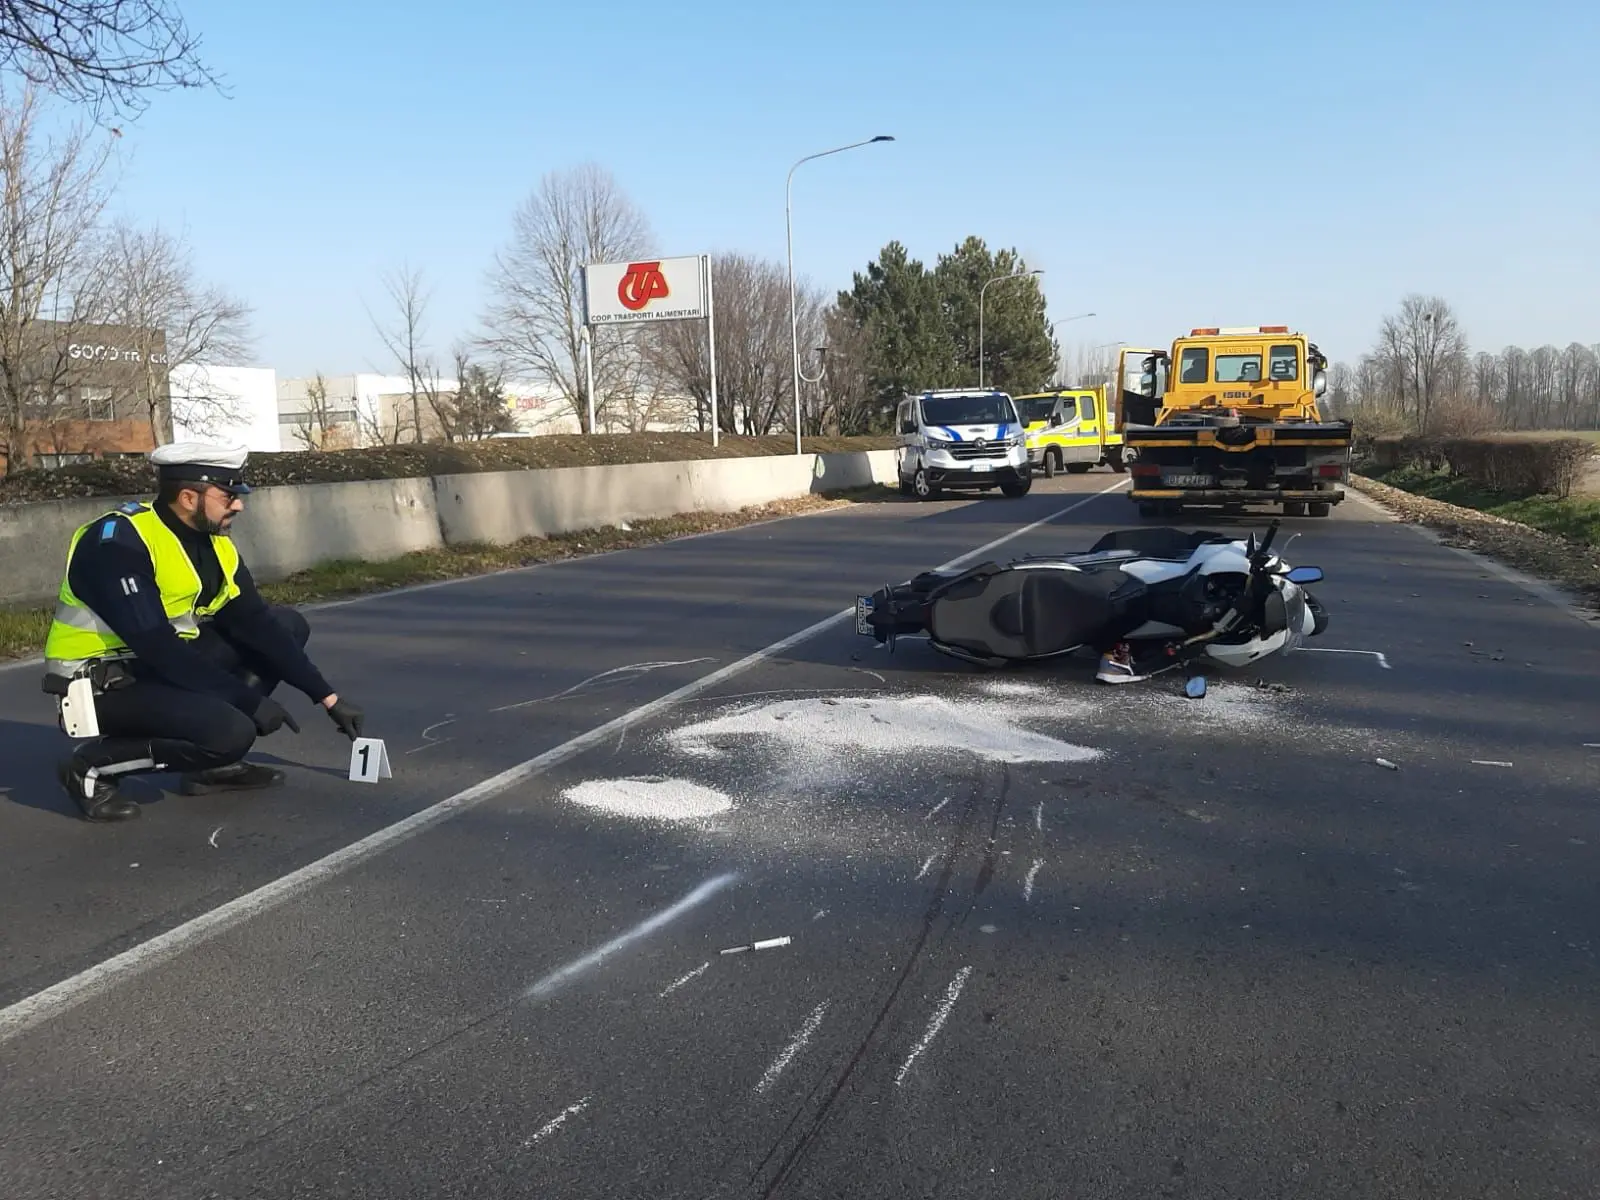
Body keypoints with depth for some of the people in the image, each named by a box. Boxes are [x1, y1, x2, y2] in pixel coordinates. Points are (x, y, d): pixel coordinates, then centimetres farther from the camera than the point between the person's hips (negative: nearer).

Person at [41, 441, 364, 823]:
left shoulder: (214, 542, 0)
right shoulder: (119, 542, -24)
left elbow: (255, 623, 1)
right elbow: (157, 649, -28)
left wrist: (327, 697, -4)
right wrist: (249, 700, -23)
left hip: (168, 663, 9)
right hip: (102, 685, -9)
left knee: (288, 625, 2)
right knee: (231, 732, -30)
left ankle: (213, 762, 4)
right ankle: (92, 765, -5)